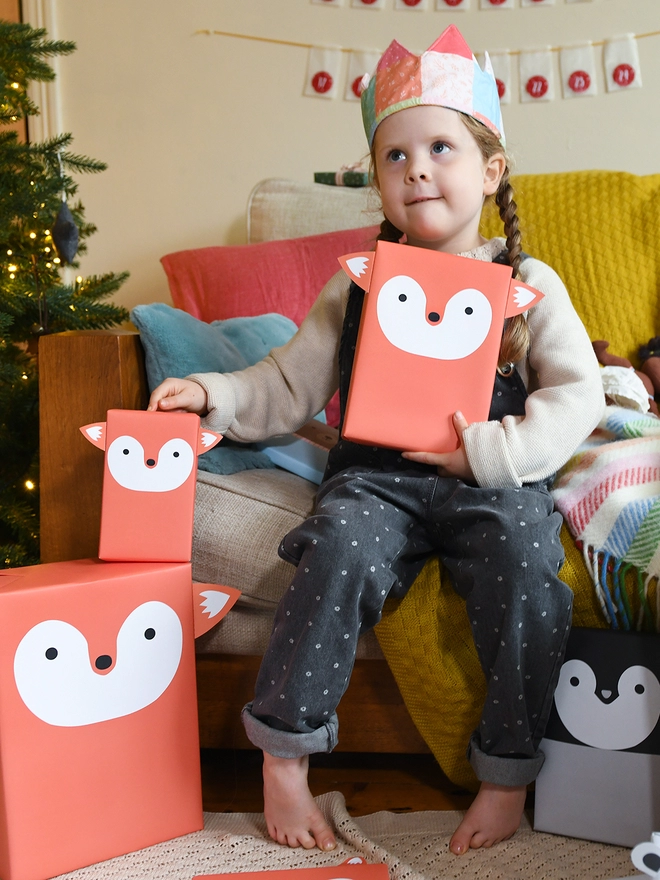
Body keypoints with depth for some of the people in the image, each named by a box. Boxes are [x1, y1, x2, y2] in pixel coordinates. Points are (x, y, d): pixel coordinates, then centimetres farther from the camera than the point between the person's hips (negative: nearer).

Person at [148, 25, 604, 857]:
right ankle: (283, 758, -15)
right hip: (376, 476, 1)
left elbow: (578, 393, 0)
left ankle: (507, 776, -10)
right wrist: (212, 395, -3)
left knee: (525, 565, -29)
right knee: (338, 551, -29)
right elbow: (287, 386, 14)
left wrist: (493, 449, -14)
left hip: (494, 482, 0)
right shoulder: (357, 286, 12)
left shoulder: (527, 282, 7)